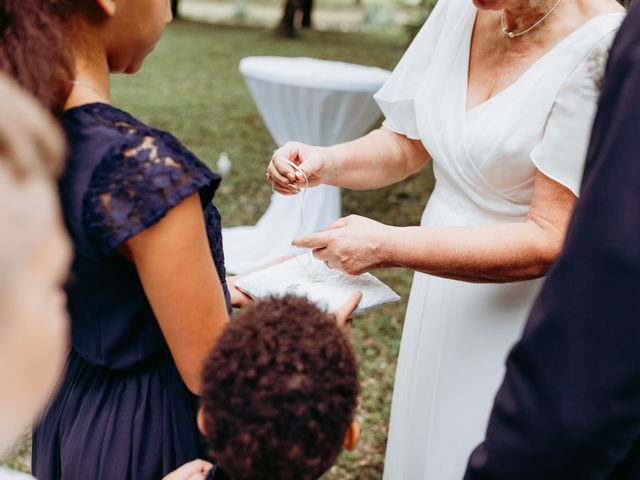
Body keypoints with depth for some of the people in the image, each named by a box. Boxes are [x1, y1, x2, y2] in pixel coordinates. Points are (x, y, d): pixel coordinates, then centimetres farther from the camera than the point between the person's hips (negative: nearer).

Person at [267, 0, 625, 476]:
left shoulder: (601, 50, -22)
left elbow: (551, 241, -23)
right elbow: (405, 142, 7)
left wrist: (389, 246, -26)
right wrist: (325, 163, -12)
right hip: (440, 300, 6)